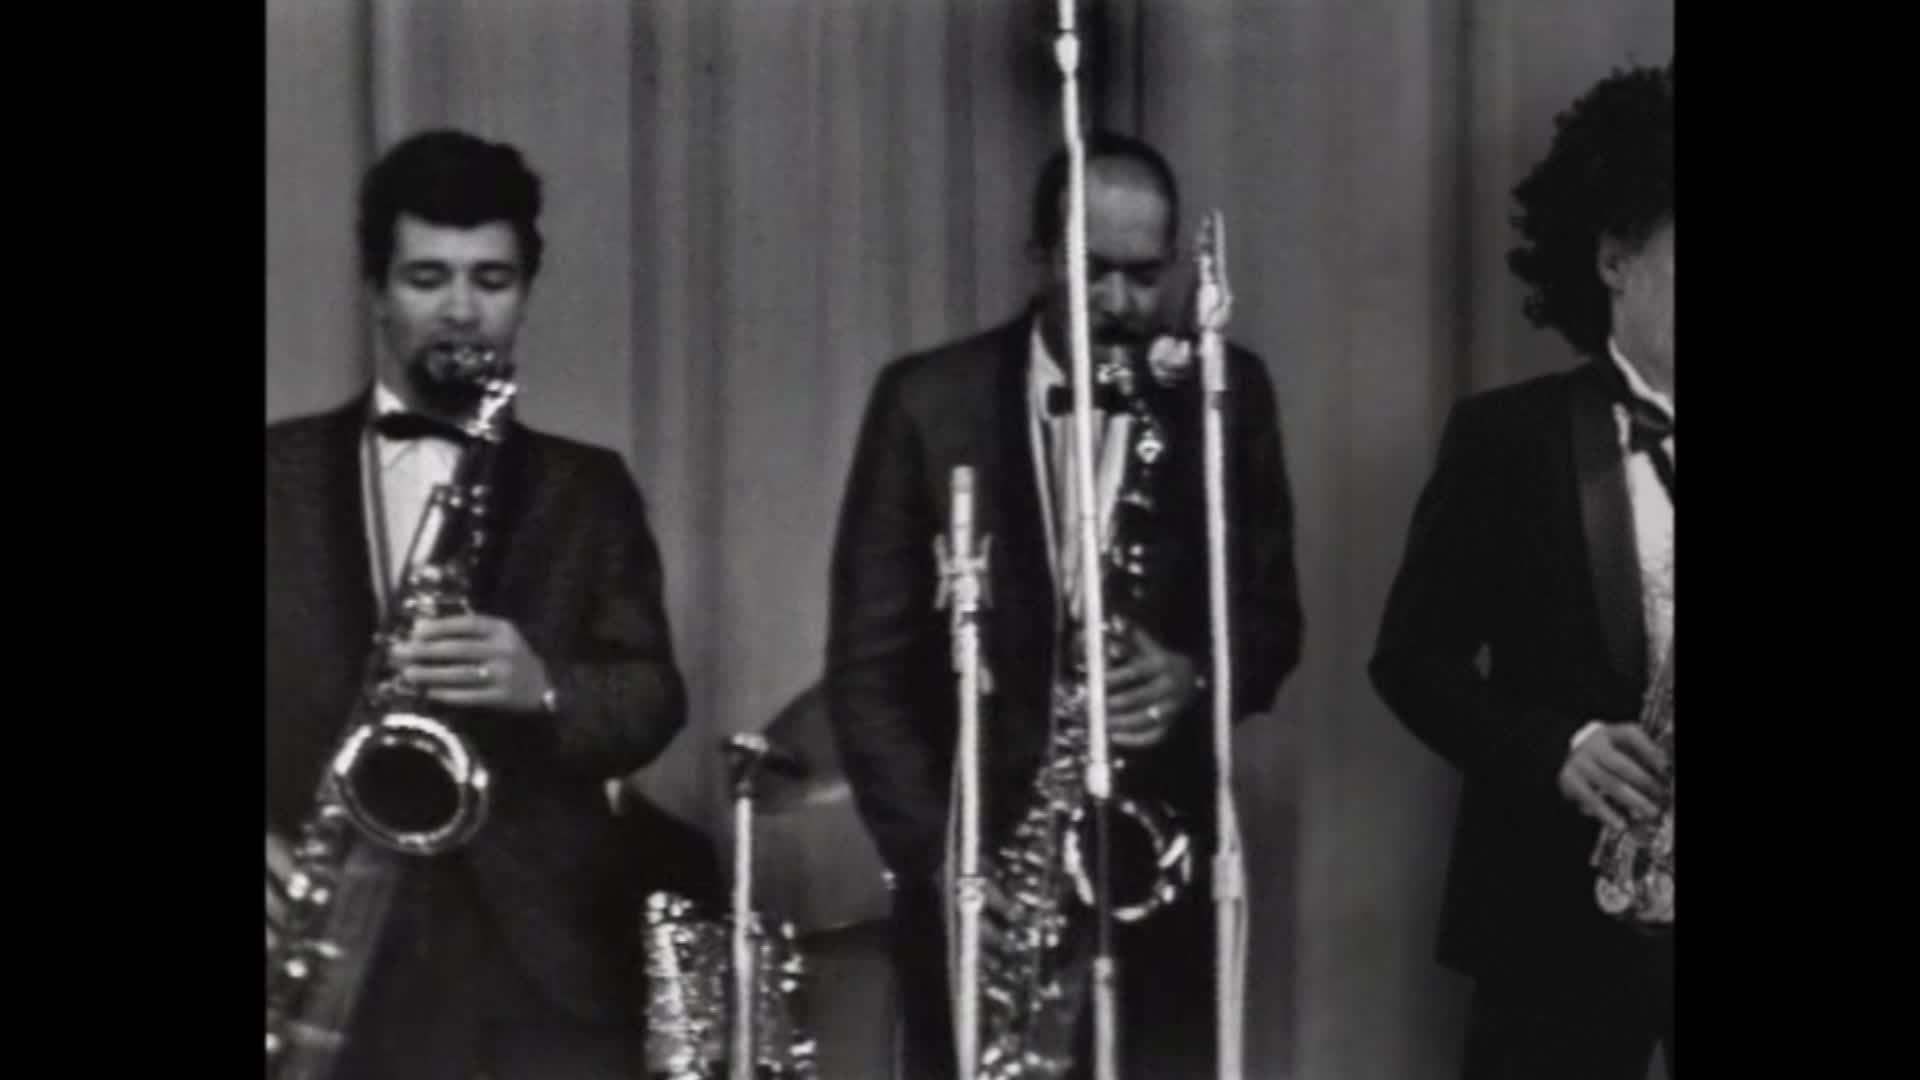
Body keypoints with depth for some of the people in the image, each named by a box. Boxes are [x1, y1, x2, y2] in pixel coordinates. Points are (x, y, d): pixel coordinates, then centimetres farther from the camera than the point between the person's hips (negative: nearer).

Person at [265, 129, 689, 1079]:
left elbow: (652, 701, 4)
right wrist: (280, 853, -12)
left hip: (542, 967, 0)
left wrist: (543, 688, -17)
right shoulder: (278, 473, 11)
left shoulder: (585, 489, 13)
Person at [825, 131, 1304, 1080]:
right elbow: (868, 662, -2)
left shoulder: (1227, 394, 4)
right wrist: (934, 850, -12)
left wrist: (1197, 677, -15)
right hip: (978, 870, -1)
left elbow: (1272, 612, 8)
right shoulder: (927, 401, -1)